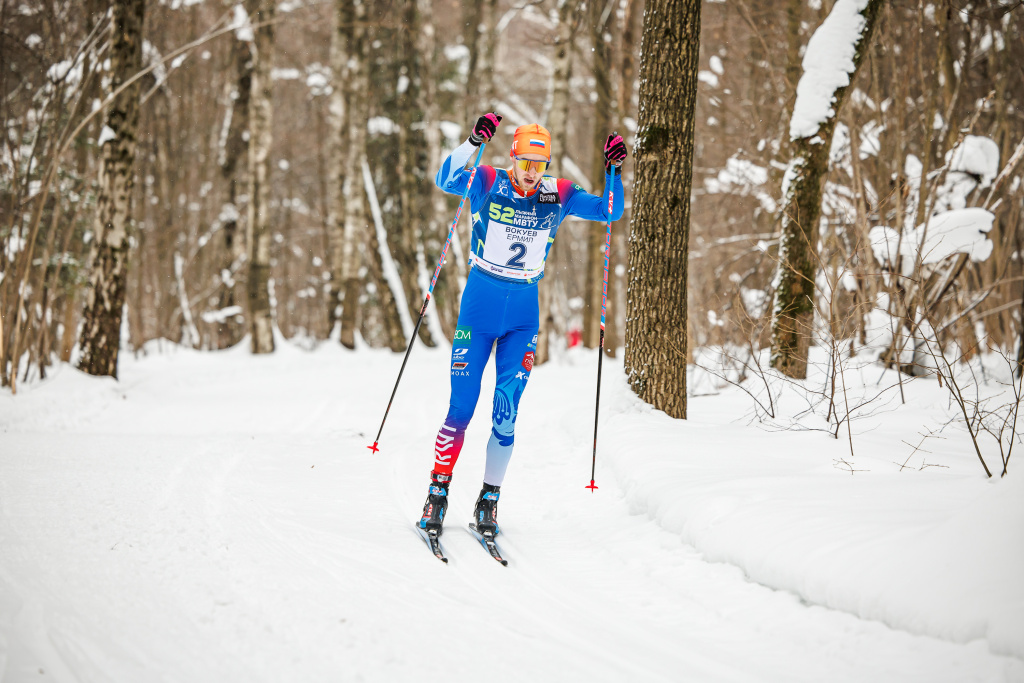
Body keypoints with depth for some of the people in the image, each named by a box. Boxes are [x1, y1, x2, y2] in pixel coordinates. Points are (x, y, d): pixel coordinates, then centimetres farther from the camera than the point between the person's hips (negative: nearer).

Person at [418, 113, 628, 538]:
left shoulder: (559, 197, 2)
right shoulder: (488, 184, -6)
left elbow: (609, 211, 4)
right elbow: (446, 181, -22)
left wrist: (613, 170, -11)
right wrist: (473, 142, -35)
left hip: (523, 315, 2)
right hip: (480, 304, -2)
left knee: (506, 415, -1)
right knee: (461, 408, -3)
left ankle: (489, 499, 11)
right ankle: (438, 491, 11)